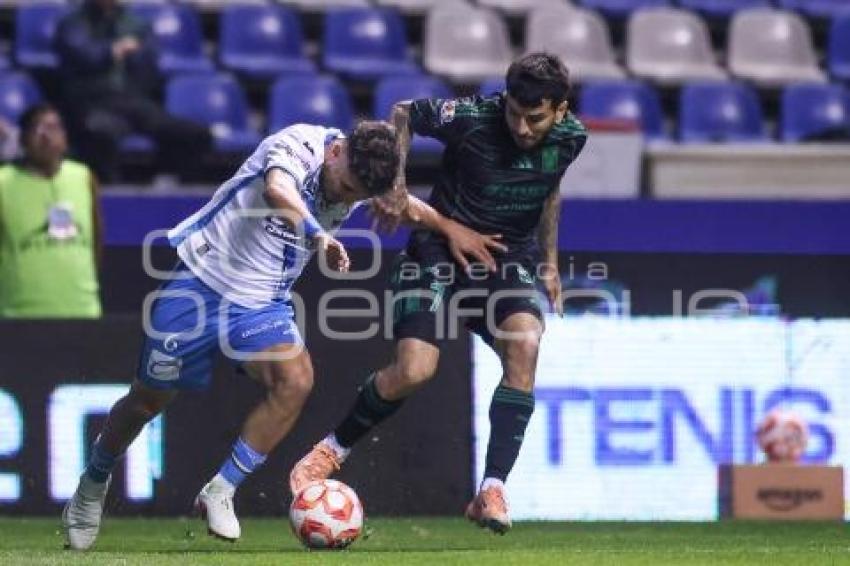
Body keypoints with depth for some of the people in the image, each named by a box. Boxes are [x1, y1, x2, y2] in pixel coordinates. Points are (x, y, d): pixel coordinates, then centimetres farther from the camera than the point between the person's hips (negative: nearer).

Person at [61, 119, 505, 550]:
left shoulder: (364, 174, -5)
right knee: (149, 398, 5)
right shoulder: (298, 145, -24)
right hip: (201, 281, -4)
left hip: (262, 302, 5)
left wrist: (451, 229, 23)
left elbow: (404, 203, 20)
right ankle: (93, 485, 32)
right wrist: (318, 236, -64)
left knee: (296, 382, -23)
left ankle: (219, 493, -10)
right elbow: (277, 191, -48)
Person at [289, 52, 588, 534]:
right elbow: (404, 115, -2)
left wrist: (550, 263, 18)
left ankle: (492, 492, -26)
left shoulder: (571, 138, -7)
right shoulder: (471, 118, -20)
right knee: (414, 371, -19)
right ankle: (334, 449, 10)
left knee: (525, 345, -28)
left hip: (511, 258, 3)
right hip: (440, 247, -3)